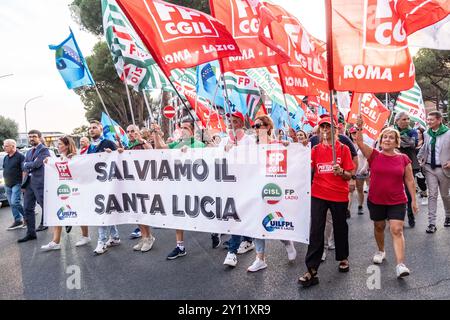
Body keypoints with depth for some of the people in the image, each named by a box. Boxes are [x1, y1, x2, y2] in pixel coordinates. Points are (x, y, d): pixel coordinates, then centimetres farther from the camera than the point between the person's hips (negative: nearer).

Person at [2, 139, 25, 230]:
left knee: (15, 202, -14)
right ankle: (18, 221, 15)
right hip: (7, 185, 8)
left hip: (17, 184, -8)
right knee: (12, 204, 8)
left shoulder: (20, 156, -10)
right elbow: (5, 171, 20)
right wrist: (5, 183, 16)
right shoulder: (6, 157, 13)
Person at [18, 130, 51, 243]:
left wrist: (27, 164, 0)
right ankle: (31, 233, 15)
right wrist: (31, 166, -7)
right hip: (29, 182, 8)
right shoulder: (29, 152, 20)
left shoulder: (44, 150, -5)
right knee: (27, 208, 8)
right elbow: (23, 166, 11)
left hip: (40, 182, -8)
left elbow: (36, 164, -17)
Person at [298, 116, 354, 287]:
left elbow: (349, 175, -2)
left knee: (340, 228, 14)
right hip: (319, 195, 1)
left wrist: (341, 171, -22)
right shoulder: (316, 149, 5)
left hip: (339, 195, -1)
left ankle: (343, 258, 39)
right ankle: (312, 271, -1)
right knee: (316, 231, -3)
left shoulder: (343, 148, -1)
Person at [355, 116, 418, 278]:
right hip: (376, 201, 1)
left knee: (397, 230, -9)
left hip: (397, 202, -1)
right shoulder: (374, 155, -4)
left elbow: (409, 180, 3)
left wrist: (414, 200, 2)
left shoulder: (404, 159, -3)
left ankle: (400, 265, -8)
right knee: (379, 227, 18)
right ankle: (381, 251, 42)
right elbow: (359, 142, -19)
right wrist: (359, 127, -36)